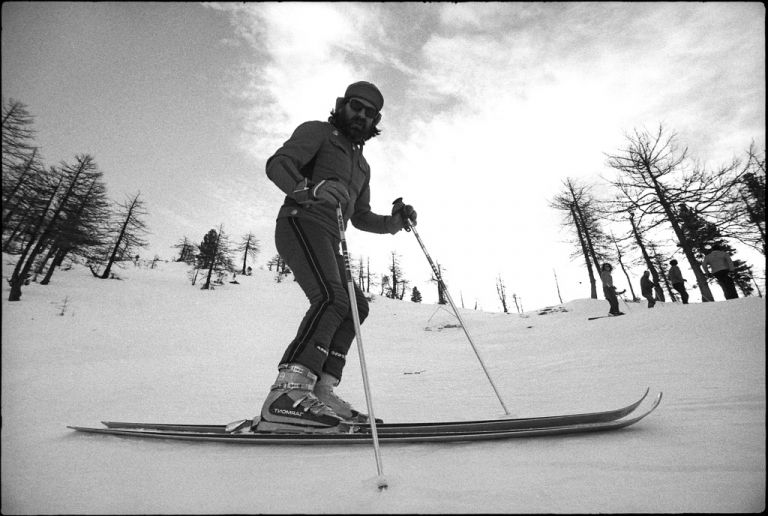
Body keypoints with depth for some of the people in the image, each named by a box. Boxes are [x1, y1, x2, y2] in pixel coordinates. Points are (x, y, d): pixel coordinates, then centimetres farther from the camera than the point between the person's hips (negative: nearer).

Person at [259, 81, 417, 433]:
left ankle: (321, 392, -3)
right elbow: (278, 164, -8)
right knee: (332, 299, -28)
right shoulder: (317, 131, 10)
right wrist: (311, 187, -29)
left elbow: (361, 218, 27)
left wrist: (395, 221, 9)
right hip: (301, 223, -8)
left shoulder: (361, 164, 30)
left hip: (328, 240, 9)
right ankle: (288, 393, -33)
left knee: (355, 306, -1)